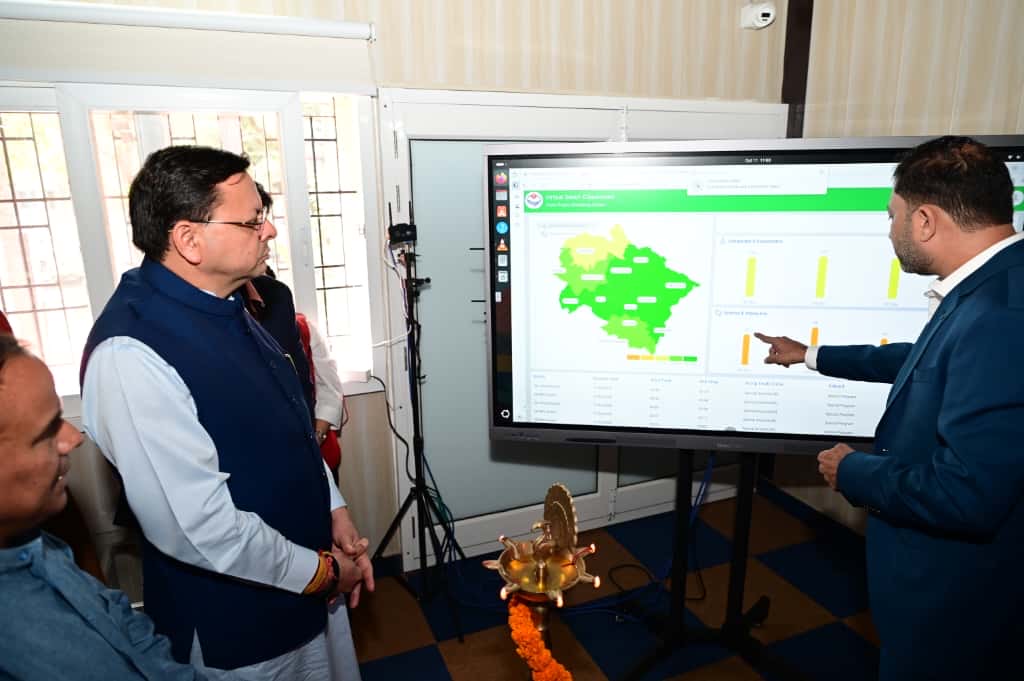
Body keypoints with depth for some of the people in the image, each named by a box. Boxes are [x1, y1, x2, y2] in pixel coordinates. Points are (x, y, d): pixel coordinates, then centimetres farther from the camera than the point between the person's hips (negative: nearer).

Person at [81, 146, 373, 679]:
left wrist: (333, 510, 2)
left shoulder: (225, 307, 0)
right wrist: (320, 571, -16)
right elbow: (197, 525, -28)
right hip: (235, 620, -7)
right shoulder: (131, 355, -28)